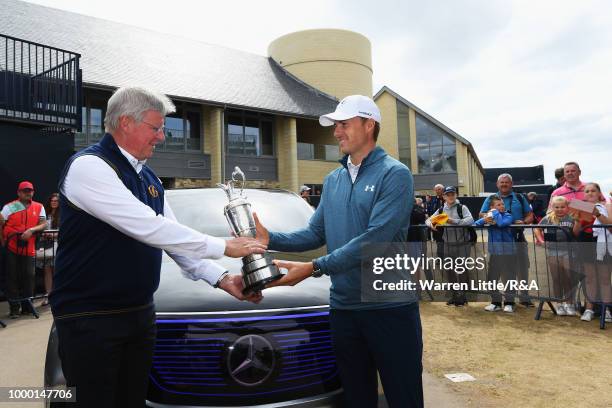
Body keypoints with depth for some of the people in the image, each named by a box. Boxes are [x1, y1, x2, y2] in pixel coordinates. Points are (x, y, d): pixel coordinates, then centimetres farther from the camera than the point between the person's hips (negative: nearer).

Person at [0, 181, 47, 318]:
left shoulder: (39, 207, 7)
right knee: (12, 277, 1)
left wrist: (31, 230, -16)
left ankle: (27, 306, 17)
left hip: (29, 249, 2)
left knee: (28, 277, 5)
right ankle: (14, 308, 9)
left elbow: (43, 224, 1)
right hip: (12, 248, -2)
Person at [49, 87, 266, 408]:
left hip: (140, 314, 8)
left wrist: (222, 279, -2)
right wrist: (224, 246, -22)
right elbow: (148, 228, -27)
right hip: (90, 319, -7)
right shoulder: (88, 166, -17)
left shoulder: (148, 178, 10)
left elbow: (171, 236, 9)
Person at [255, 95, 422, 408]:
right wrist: (270, 239, -8)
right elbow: (315, 233, 7)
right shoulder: (332, 180, 11)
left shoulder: (394, 174, -11)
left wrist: (314, 268, -26)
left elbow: (375, 239, -22)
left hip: (390, 308, -6)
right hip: (343, 309, 6)